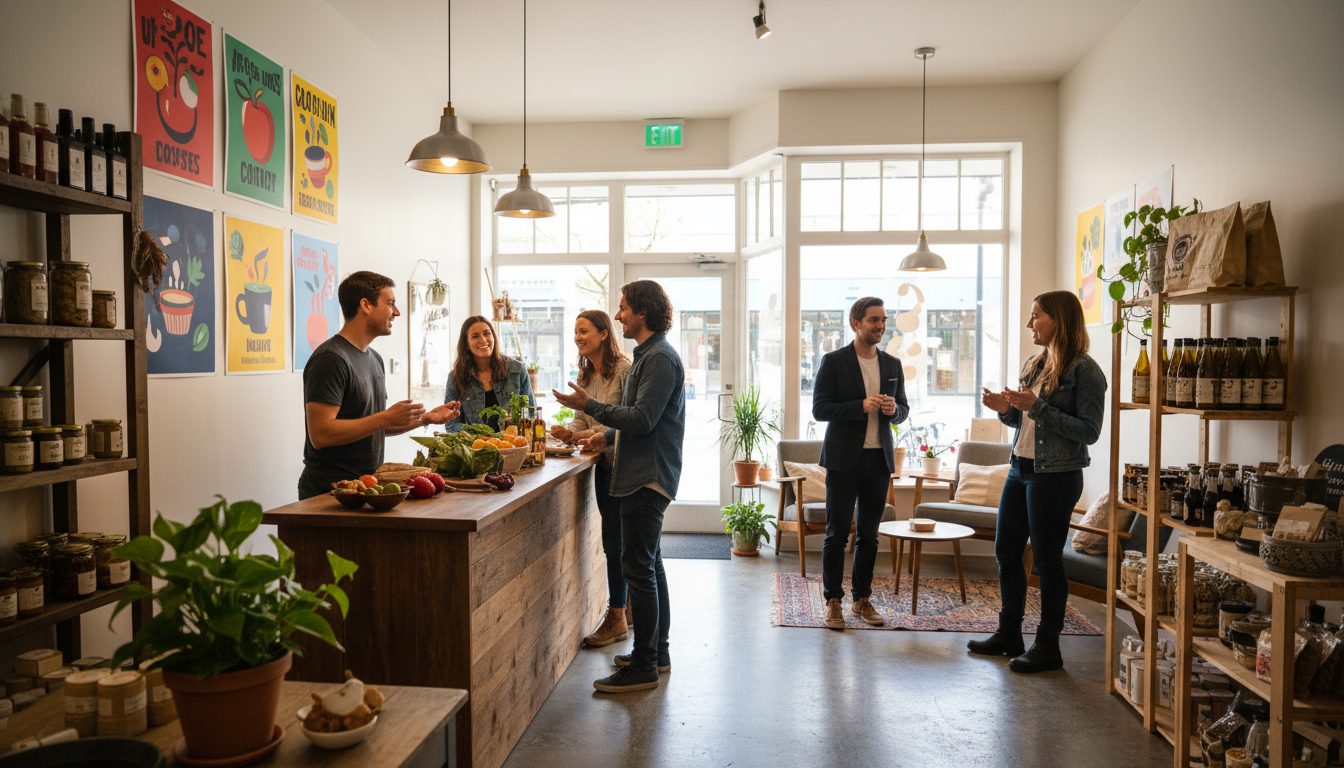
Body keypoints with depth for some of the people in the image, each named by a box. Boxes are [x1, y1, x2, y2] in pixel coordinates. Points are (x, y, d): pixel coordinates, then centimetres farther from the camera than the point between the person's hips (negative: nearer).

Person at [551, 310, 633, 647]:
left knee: (613, 541, -4)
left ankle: (617, 618, 7)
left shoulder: (624, 369, -14)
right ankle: (627, 606, 29)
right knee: (617, 539, 15)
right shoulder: (585, 375, 11)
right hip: (603, 464, 8)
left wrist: (600, 435, -24)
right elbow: (582, 420, 12)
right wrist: (569, 432, -7)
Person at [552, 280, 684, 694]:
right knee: (649, 565, 16)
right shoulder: (649, 355, 18)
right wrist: (609, 436, 18)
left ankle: (643, 667, 2)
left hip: (649, 478, -11)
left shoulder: (660, 358, -15)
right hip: (645, 476, 11)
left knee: (638, 569, -7)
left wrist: (590, 406, -17)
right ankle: (656, 651, 27)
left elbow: (643, 418, -23)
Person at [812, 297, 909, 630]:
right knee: (837, 533, 1)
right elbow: (819, 409, -9)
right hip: (844, 459, -4)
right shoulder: (834, 361, -4)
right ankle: (833, 602, 11)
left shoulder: (892, 364, 11)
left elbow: (903, 410, 16)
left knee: (869, 535, 11)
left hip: (879, 459, 5)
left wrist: (894, 409, -8)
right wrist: (862, 406, -20)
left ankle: (862, 599, 23)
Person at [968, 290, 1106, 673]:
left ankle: (1048, 647, 16)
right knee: (1006, 551, 13)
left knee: (1047, 559, 1)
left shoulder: (1085, 371, -11)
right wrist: (1006, 408, 0)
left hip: (1056, 476, -8)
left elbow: (1088, 430, -18)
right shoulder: (1034, 364, 12)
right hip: (1020, 469, 8)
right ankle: (1009, 634, 27)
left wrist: (1036, 406, -22)